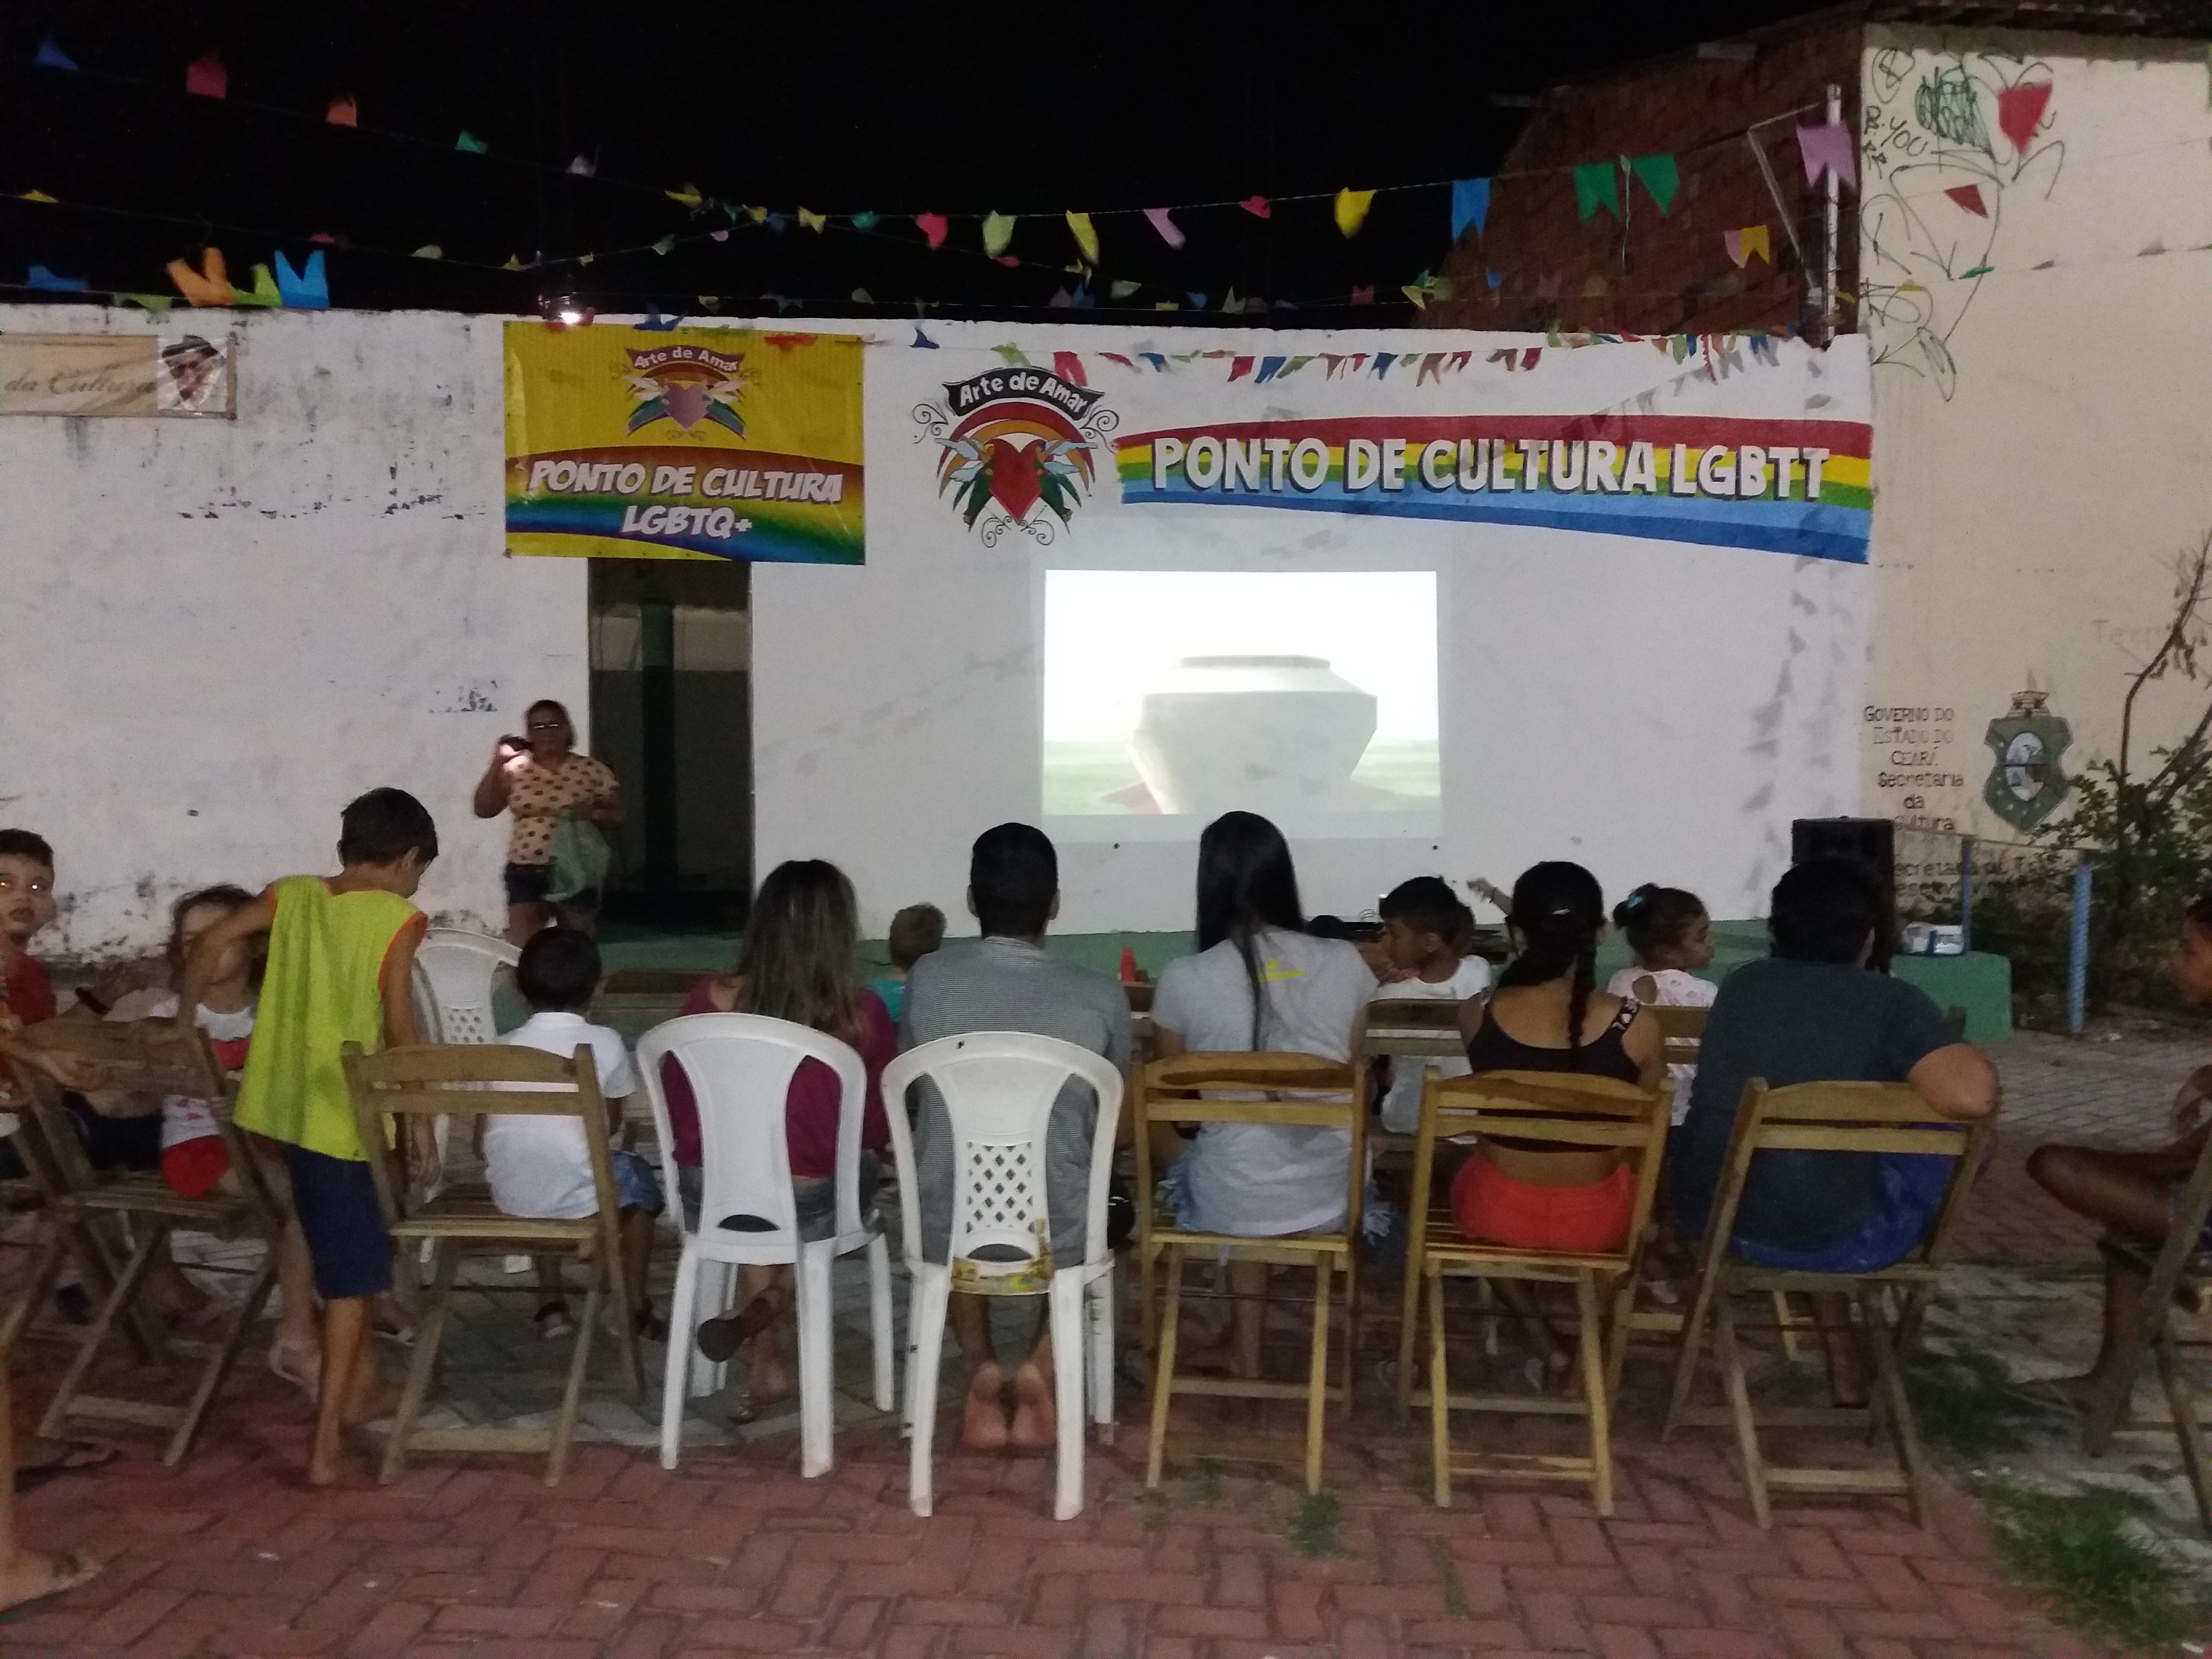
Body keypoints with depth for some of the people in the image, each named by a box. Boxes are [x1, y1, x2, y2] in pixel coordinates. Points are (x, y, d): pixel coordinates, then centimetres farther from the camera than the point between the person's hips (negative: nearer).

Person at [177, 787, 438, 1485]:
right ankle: (325, 1440, 0)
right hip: (343, 1110, -6)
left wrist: (186, 1021, 13)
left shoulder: (292, 895, 5)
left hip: (283, 1103, 6)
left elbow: (211, 943, 0)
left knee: (344, 1249, 23)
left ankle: (361, 1382, 36)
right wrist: (421, 1119, -3)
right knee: (351, 1270, 3)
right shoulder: (398, 919, -10)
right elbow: (399, 1030, -11)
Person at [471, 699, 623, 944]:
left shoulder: (591, 770, 0)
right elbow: (483, 810, 1)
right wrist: (497, 763, -5)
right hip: (526, 873, 1)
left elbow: (617, 815, 3)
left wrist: (593, 813, -18)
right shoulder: (514, 770, 4)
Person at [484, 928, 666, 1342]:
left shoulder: (503, 1048, 4)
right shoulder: (605, 1043, -1)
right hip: (578, 1195, -3)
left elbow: (486, 1135, 8)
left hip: (510, 1195, 3)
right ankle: (635, 1309, 33)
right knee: (636, 1176, 30)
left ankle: (550, 1302, 37)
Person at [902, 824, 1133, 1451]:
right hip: (1056, 1231, -1)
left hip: (946, 1229, 1)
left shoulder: (928, 978, -5)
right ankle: (1041, 1369, 15)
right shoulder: (1101, 997, -8)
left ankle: (980, 1369, 19)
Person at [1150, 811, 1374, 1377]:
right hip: (1331, 1197, 2)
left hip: (1229, 1204, -2)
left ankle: (1247, 1345, 38)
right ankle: (1243, 1342, 41)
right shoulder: (1344, 963, -5)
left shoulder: (1184, 978, -12)